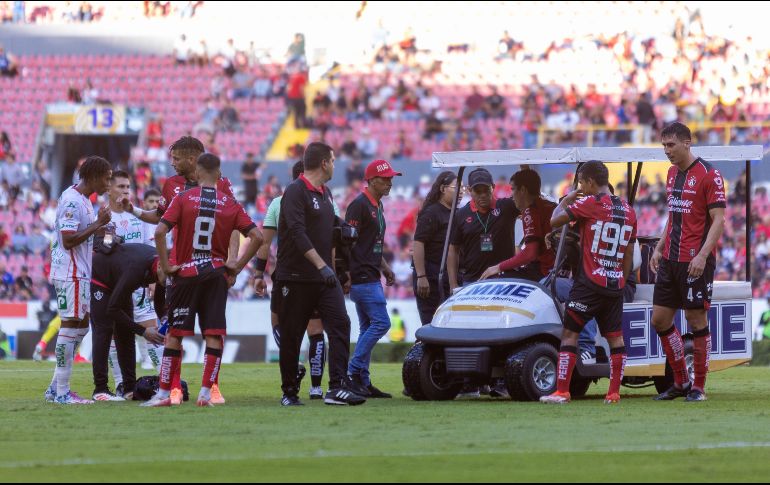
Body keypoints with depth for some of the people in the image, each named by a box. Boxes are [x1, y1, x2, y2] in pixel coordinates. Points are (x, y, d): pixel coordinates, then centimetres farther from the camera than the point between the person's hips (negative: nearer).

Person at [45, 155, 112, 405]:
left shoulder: (84, 200, 15)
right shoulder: (72, 201, -17)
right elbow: (68, 241, -22)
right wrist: (98, 224, -19)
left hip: (80, 272, 10)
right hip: (70, 273, -10)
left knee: (81, 326, 13)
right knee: (71, 325, -7)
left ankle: (56, 388, 16)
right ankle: (62, 392, -3)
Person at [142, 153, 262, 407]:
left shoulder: (183, 199, -4)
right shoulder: (230, 203, 2)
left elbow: (160, 232, -15)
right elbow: (256, 236, -3)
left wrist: (166, 266, -6)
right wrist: (238, 265, 3)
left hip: (185, 273, -1)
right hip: (216, 273, 1)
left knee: (174, 335, 6)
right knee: (214, 336, 3)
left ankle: (164, 394, 7)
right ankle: (205, 393, -3)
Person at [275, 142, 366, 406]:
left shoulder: (325, 192, 15)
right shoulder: (295, 192, -12)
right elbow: (297, 233, -23)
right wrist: (321, 265, -31)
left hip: (324, 276, 7)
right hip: (296, 278, -7)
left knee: (340, 325, -10)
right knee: (291, 336, 3)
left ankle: (338, 387, -17)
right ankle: (289, 392, 14)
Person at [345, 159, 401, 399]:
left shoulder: (377, 206, 17)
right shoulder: (359, 205, -12)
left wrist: (385, 268, 19)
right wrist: (345, 275, -21)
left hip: (371, 277, 10)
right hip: (361, 277, -10)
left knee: (368, 328, 10)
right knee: (381, 322, -13)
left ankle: (362, 381, 13)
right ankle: (354, 372, -10)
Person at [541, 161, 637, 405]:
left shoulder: (590, 203, -9)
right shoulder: (628, 210, 12)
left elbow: (555, 221, -11)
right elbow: (629, 254, 16)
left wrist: (565, 201, 6)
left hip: (590, 283, -6)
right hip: (615, 286, 6)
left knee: (569, 333, -2)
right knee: (615, 337, 9)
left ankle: (562, 391, -7)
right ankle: (614, 392, 7)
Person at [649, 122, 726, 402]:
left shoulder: (709, 175, -10)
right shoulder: (672, 173, 14)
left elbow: (718, 220, -13)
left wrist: (703, 255, -21)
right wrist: (659, 249, 17)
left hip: (696, 262, -8)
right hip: (670, 260, 8)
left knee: (696, 320, -3)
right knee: (660, 319, 6)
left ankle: (699, 387, 6)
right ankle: (681, 382, 17)